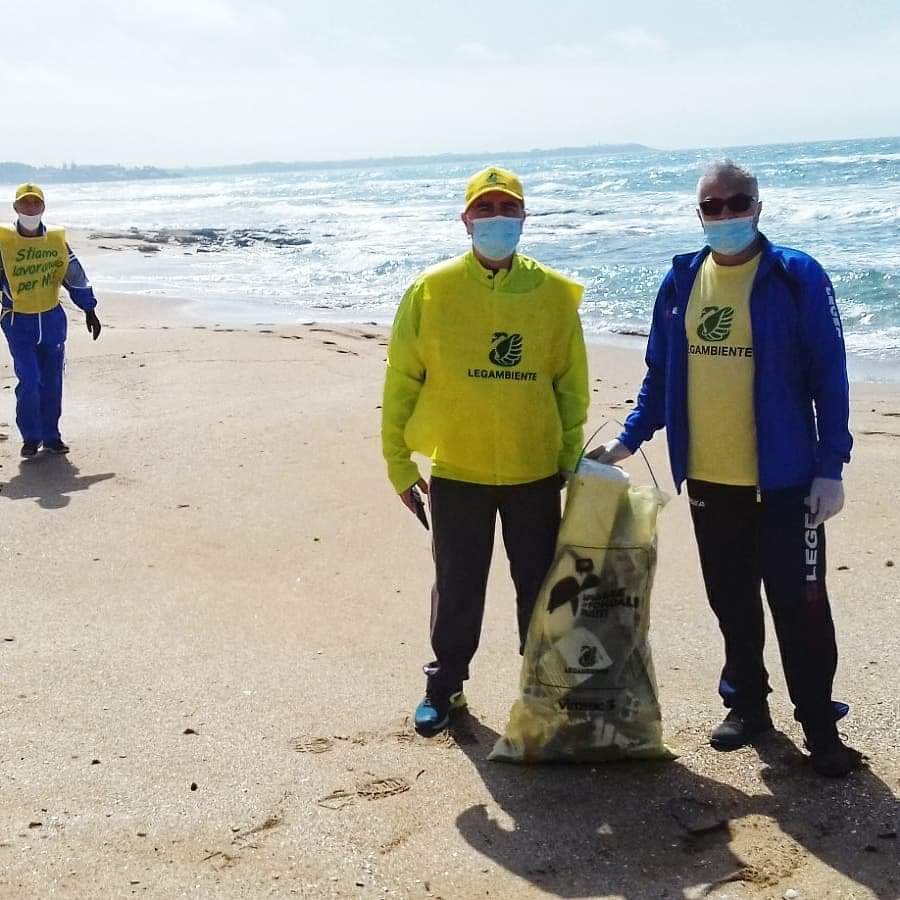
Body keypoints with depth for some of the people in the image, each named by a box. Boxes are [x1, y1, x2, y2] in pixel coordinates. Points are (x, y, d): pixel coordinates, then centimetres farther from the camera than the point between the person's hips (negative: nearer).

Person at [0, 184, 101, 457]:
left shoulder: (57, 240, 1)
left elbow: (76, 277, 9)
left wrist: (89, 310, 12)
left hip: (52, 319, 3)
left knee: (52, 382, 7)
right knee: (29, 381, -10)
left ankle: (51, 435, 21)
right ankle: (30, 437, 8)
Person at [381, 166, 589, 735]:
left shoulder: (555, 293, -2)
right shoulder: (431, 291, -6)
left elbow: (572, 384, 4)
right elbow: (402, 381, -1)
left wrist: (572, 459, 4)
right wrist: (398, 462, 0)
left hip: (536, 472, 1)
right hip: (456, 472, -1)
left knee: (541, 585, 12)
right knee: (457, 587, 11)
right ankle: (445, 684, 29)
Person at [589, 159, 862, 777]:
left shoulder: (797, 278, -7)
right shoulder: (681, 282, 6)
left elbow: (829, 377, -7)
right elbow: (660, 374, 13)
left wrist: (831, 467, -11)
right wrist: (627, 441, 5)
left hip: (782, 478, -4)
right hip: (707, 478, 4)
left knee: (798, 603, 1)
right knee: (731, 601, 15)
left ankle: (820, 725, 14)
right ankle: (747, 703, 32)